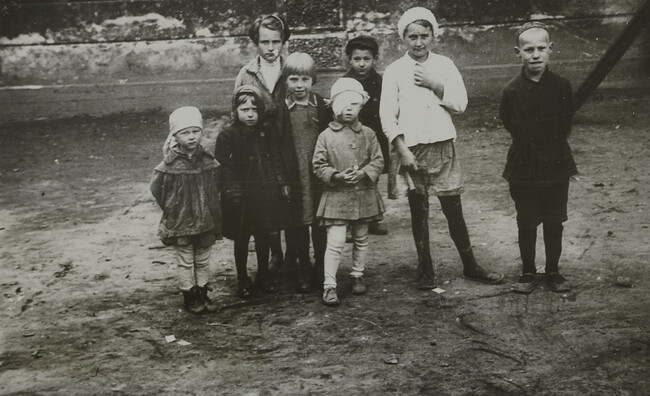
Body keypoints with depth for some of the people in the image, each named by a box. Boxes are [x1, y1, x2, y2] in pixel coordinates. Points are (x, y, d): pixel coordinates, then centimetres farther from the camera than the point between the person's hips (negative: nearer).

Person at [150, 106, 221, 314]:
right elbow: (156, 189, -5)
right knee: (185, 262, 8)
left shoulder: (208, 161, -3)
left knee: (203, 260, 14)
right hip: (180, 223, -3)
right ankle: (189, 297, 20)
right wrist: (173, 211, -1)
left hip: (206, 221, 3)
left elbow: (215, 188, 9)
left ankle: (202, 294, 27)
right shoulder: (169, 165, -13)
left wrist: (211, 210, 5)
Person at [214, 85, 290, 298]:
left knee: (263, 236, 15)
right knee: (241, 239, 10)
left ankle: (263, 275, 31)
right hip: (242, 198, -3)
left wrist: (281, 183, 7)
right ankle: (242, 279, 24)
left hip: (266, 194, 3)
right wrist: (233, 191, -21)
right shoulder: (227, 136, -11)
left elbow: (275, 159, 10)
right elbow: (224, 168, -13)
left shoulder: (267, 131, 2)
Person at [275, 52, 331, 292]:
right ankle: (304, 273, 19)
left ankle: (321, 270, 23)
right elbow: (276, 148, -1)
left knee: (321, 226, 8)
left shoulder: (323, 107, 1)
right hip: (293, 178, 0)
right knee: (298, 226, 7)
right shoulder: (281, 111, -1)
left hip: (319, 176, 0)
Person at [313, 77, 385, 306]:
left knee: (361, 239, 16)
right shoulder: (326, 136, -5)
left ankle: (358, 276, 34)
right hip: (336, 196, -3)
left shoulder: (368, 134, 2)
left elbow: (378, 160, 1)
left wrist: (363, 173, -17)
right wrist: (336, 176, -19)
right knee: (335, 242, -8)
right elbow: (318, 166, -4)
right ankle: (329, 286, -3)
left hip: (364, 195, 3)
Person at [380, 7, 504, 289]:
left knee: (453, 207, 4)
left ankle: (470, 266, 16)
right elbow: (387, 115, -3)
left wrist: (434, 85, -10)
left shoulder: (444, 65, 6)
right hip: (412, 149, -1)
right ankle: (425, 269, 17)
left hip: (443, 146, 1)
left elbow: (460, 102, 0)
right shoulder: (394, 71, 2)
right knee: (419, 210, 6)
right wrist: (402, 150, -11)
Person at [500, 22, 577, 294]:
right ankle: (528, 273, 23)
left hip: (557, 166, 1)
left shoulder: (562, 87, -6)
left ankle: (553, 272, 25)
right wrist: (531, 142, 2)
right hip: (524, 168, -1)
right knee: (526, 224, 9)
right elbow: (509, 124, 0)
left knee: (554, 223, 10)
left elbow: (566, 125, 6)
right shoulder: (512, 91, -11)